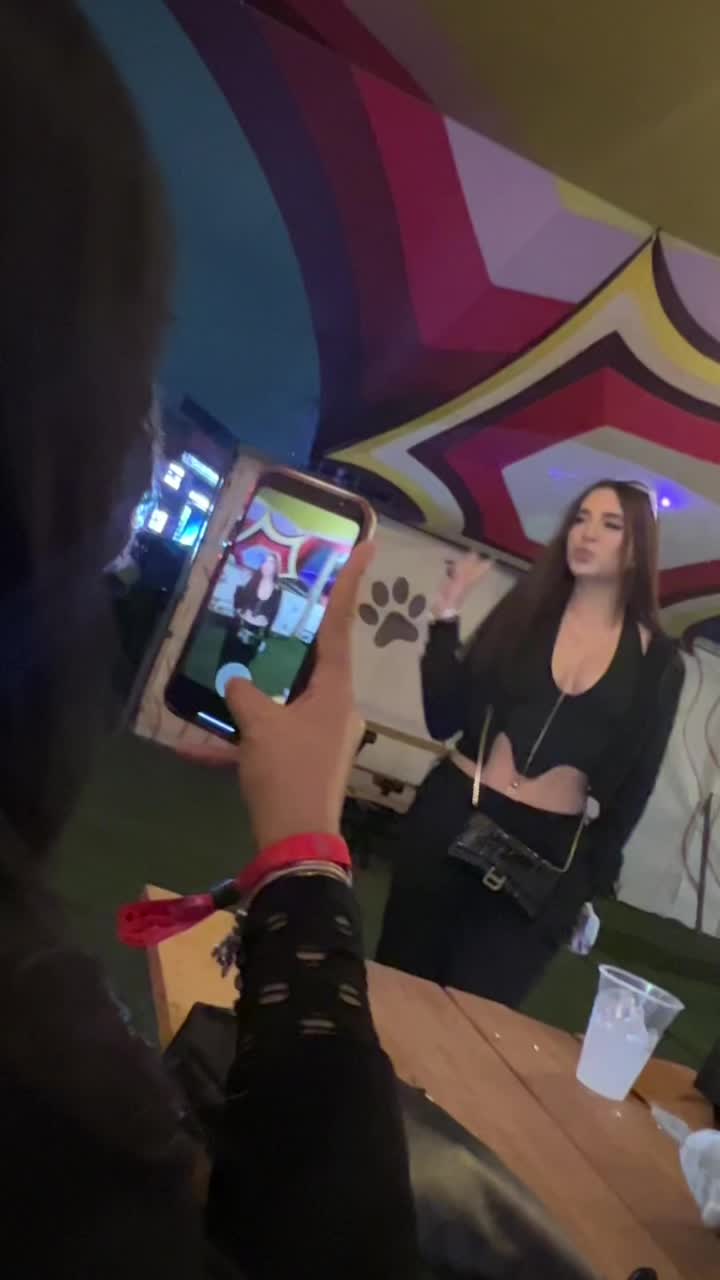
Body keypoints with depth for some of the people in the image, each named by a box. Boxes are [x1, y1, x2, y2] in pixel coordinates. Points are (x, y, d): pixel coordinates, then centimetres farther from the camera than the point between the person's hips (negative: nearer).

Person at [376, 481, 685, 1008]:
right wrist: (447, 617, -8)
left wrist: (595, 878, 4)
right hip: (451, 818, 1)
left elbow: (634, 782, 5)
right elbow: (445, 720, 0)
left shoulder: (657, 661, 1)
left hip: (550, 852, -1)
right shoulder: (525, 608, 3)